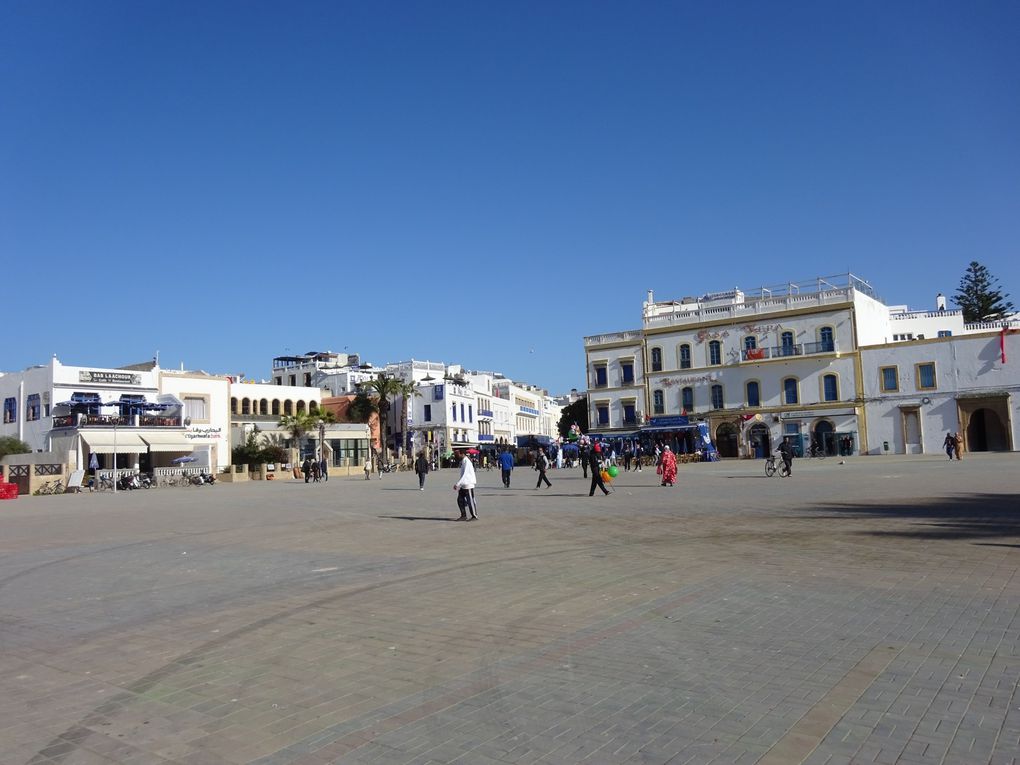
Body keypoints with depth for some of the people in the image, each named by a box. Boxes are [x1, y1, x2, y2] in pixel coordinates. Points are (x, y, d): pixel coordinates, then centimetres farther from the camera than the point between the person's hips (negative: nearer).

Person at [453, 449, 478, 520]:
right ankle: (464, 515, 16)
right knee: (460, 500, 9)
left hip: (468, 484, -9)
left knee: (470, 501, -1)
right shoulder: (462, 461, 11)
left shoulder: (467, 462, -18)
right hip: (463, 485, 9)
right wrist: (458, 485, 17)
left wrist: (457, 484, -25)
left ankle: (474, 516, 8)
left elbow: (464, 475, -23)